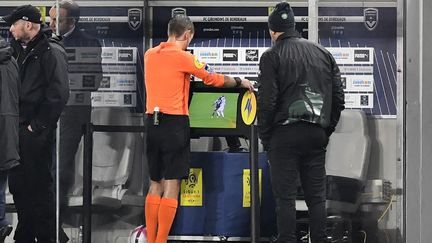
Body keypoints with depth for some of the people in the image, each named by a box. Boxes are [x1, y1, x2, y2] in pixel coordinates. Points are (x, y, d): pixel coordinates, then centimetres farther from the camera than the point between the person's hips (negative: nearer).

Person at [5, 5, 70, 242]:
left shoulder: (51, 52, -11)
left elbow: (58, 94, -18)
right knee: (18, 185, 13)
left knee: (39, 187, -3)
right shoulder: (20, 50, 16)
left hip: (37, 132, -9)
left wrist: (38, 125, -16)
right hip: (19, 129, 9)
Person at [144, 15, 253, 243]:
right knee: (172, 186, -4)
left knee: (155, 184, 13)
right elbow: (214, 79, 1)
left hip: (152, 122, 6)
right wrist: (240, 82, 16)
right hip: (174, 123, -6)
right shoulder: (183, 57, -8)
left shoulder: (149, 55, 10)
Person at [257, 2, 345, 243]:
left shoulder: (272, 56, -3)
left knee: (285, 198, -1)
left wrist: (265, 137, 0)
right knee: (316, 196, 8)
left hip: (285, 134, -4)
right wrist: (326, 131, 16)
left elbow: (267, 101, -9)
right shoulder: (323, 53, 13)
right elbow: (338, 98, 10)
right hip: (316, 135, 4)